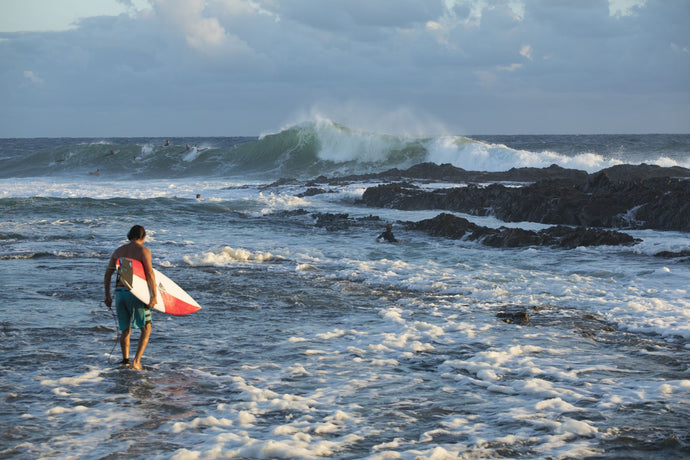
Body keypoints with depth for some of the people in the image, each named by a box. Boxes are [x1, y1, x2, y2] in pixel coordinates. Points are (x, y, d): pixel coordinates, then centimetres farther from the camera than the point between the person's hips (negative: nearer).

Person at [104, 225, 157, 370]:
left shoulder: (118, 251, 14)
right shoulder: (143, 250, -3)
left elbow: (107, 274, 13)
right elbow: (150, 273, -14)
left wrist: (107, 296, 18)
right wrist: (154, 296, -14)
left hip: (119, 292, 5)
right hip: (136, 293, -5)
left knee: (125, 330, 17)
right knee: (146, 329, 3)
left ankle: (125, 361, 18)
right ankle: (136, 362, -9)